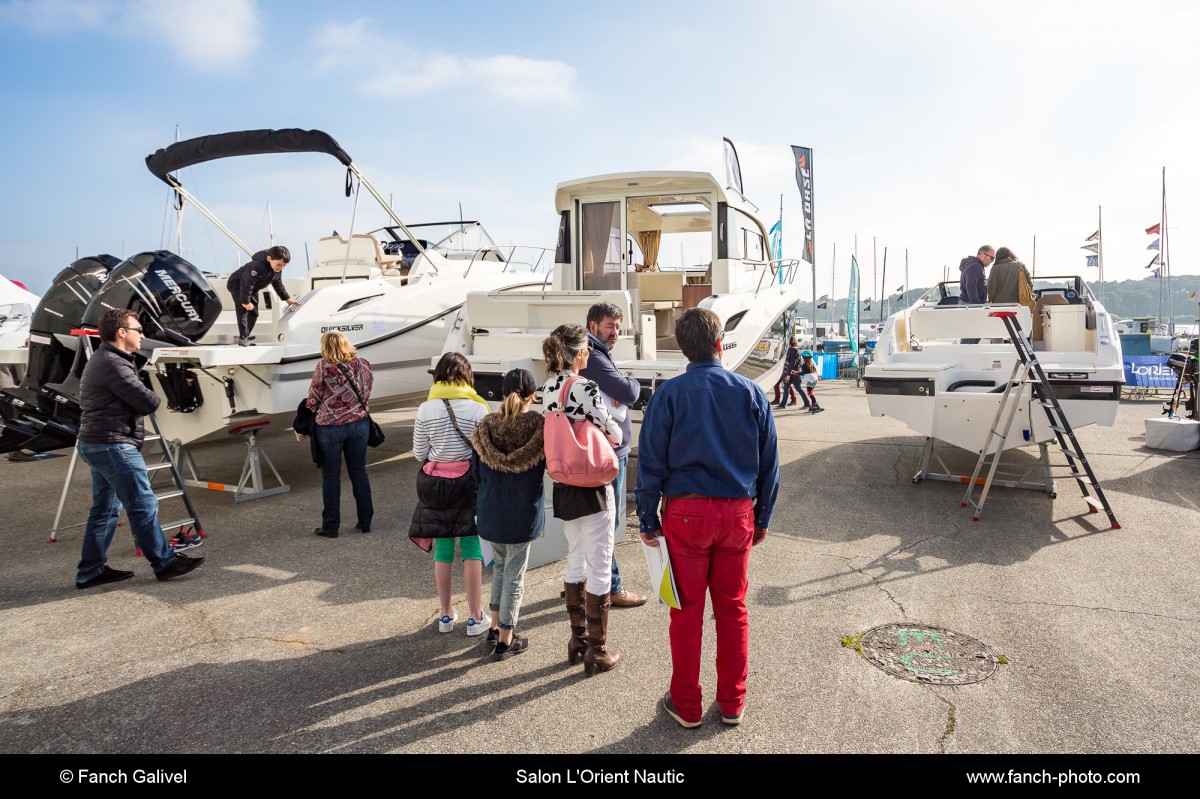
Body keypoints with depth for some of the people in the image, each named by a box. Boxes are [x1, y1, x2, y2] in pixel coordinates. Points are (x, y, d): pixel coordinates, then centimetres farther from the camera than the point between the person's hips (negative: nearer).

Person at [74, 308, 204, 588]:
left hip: (96, 444, 11)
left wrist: (143, 398, 0)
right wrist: (152, 397, 2)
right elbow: (148, 402, -19)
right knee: (143, 505, -6)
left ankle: (91, 571, 19)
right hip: (113, 445, -11)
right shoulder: (112, 363, -17)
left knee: (105, 509, 14)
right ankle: (164, 562, 0)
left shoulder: (101, 360, 19)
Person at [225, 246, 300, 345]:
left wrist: (287, 299, 4)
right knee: (243, 311, -16)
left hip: (252, 289, 8)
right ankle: (243, 338, -15)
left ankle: (246, 335, 19)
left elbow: (278, 284, 5)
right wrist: (245, 302, -32)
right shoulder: (257, 266, -40)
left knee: (253, 313, 8)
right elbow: (247, 284, -37)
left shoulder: (278, 270, -12)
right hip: (237, 285, -8)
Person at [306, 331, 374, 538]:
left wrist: (312, 412, 15)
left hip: (330, 427, -4)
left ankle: (330, 527, 15)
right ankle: (365, 522, 21)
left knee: (331, 477, 7)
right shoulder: (364, 364, -2)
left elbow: (313, 399, -5)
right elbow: (366, 394, 7)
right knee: (359, 472, 15)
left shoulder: (323, 367, -14)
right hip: (359, 424, 4)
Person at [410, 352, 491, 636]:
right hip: (468, 483, -2)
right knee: (472, 549, 6)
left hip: (435, 484, 2)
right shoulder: (477, 408, -9)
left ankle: (445, 615, 23)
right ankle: (475, 618, 12)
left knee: (442, 549, 12)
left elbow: (419, 454, 1)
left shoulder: (426, 409, -4)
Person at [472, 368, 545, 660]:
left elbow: (479, 473, 5)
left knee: (500, 564, 23)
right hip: (522, 514, -3)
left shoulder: (486, 428, -3)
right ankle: (505, 641, 18)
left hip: (490, 512, 4)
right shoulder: (540, 428, -14)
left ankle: (495, 628, 29)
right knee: (514, 573, 8)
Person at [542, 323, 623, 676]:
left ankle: (578, 637, 31)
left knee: (576, 564, 20)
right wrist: (614, 421, 7)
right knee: (599, 568, 4)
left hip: (563, 488, 7)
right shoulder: (585, 388, -18)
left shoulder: (548, 389, 5)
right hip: (593, 489, -7)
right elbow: (614, 434, -14)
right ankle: (597, 651, 14)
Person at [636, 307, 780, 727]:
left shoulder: (669, 394, -7)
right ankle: (732, 702, 28)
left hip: (685, 513, -2)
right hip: (737, 512, 3)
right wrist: (762, 518, 15)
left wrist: (648, 521, 2)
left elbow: (651, 463, -7)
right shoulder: (751, 393, 0)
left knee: (687, 611, 9)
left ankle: (686, 705, 22)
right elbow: (769, 463, 6)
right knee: (733, 609, 15)